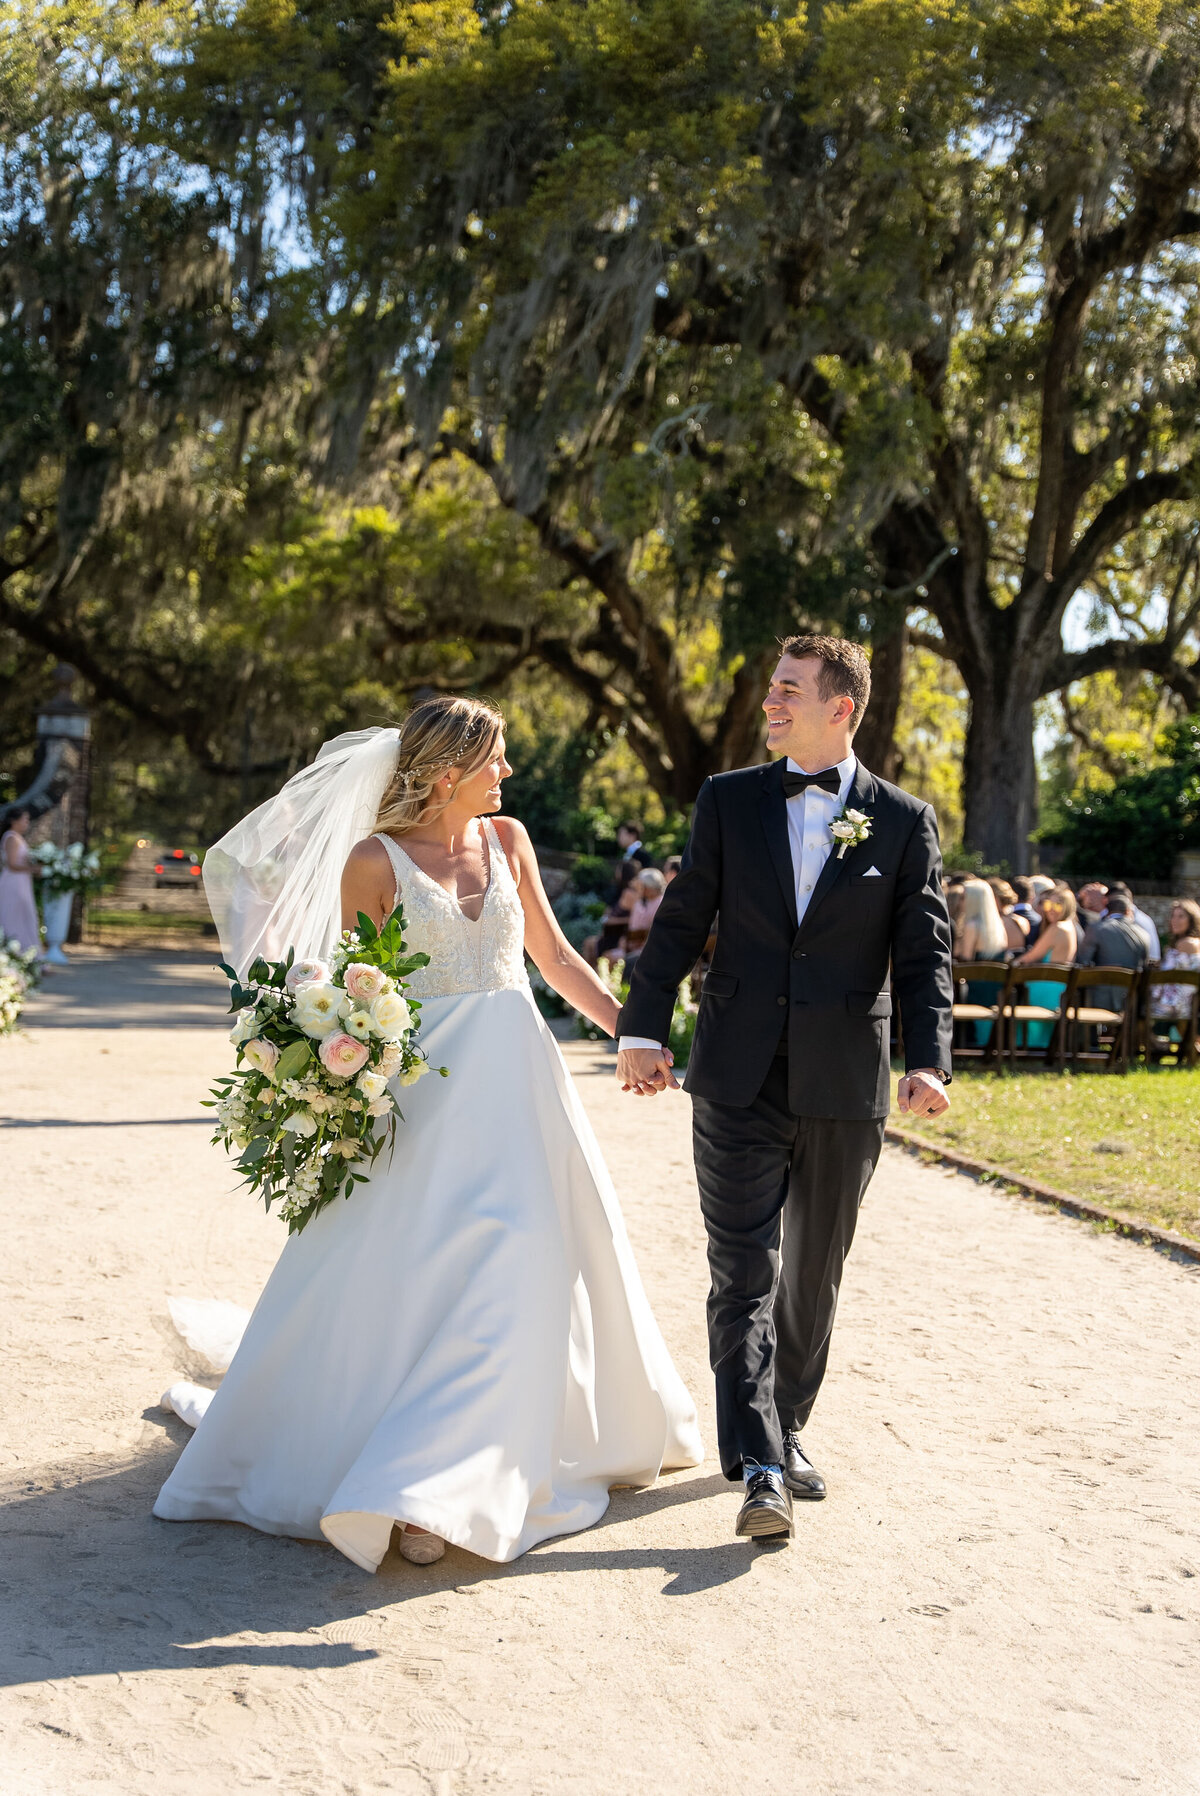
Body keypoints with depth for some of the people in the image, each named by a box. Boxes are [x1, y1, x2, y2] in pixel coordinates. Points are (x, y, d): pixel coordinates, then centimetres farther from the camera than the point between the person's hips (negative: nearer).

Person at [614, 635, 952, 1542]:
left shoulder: (905, 821, 2)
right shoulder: (729, 799, 5)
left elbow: (925, 951, -1)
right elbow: (681, 921, 3)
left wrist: (928, 1059, -15)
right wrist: (643, 1029, -7)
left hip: (845, 1091, 1)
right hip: (739, 1082, 0)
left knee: (814, 1275, 13)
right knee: (745, 1274, -5)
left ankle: (786, 1429, 31)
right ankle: (759, 1467, -6)